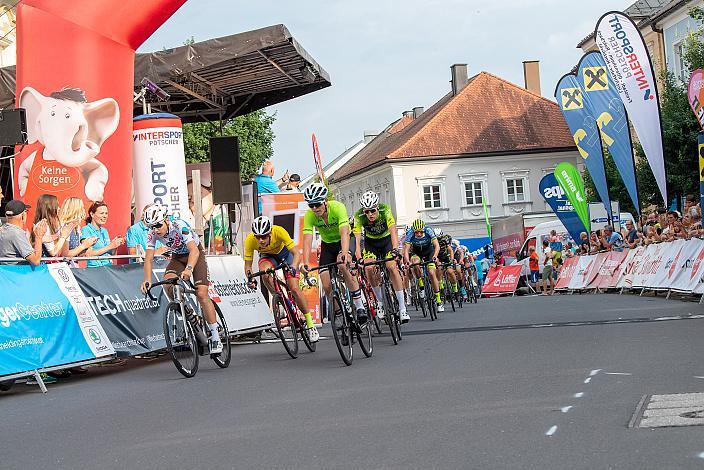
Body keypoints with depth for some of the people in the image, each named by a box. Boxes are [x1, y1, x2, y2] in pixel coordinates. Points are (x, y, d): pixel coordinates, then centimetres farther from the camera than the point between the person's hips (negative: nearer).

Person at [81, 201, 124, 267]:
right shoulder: (86, 230, -3)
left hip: (109, 267, 6)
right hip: (94, 268, -6)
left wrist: (115, 245, 1)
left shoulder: (104, 230, 18)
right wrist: (109, 246, -12)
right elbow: (88, 254, -13)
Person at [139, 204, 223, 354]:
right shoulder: (153, 234, -20)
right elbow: (148, 258, -23)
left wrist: (189, 268, -63)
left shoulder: (180, 226, -34)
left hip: (195, 254, -4)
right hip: (177, 257, 5)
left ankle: (215, 338, -10)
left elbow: (194, 250, -45)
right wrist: (147, 280, -40)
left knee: (201, 294, -17)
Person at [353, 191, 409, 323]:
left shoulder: (385, 210, -30)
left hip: (386, 239, -1)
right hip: (370, 242, 2)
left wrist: (395, 249, -57)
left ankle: (402, 308, -18)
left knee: (392, 267, -22)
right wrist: (358, 257, -49)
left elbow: (393, 230, -41)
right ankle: (382, 302, 0)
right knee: (369, 268, -21)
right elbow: (357, 238, -34)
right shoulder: (359, 216, -28)